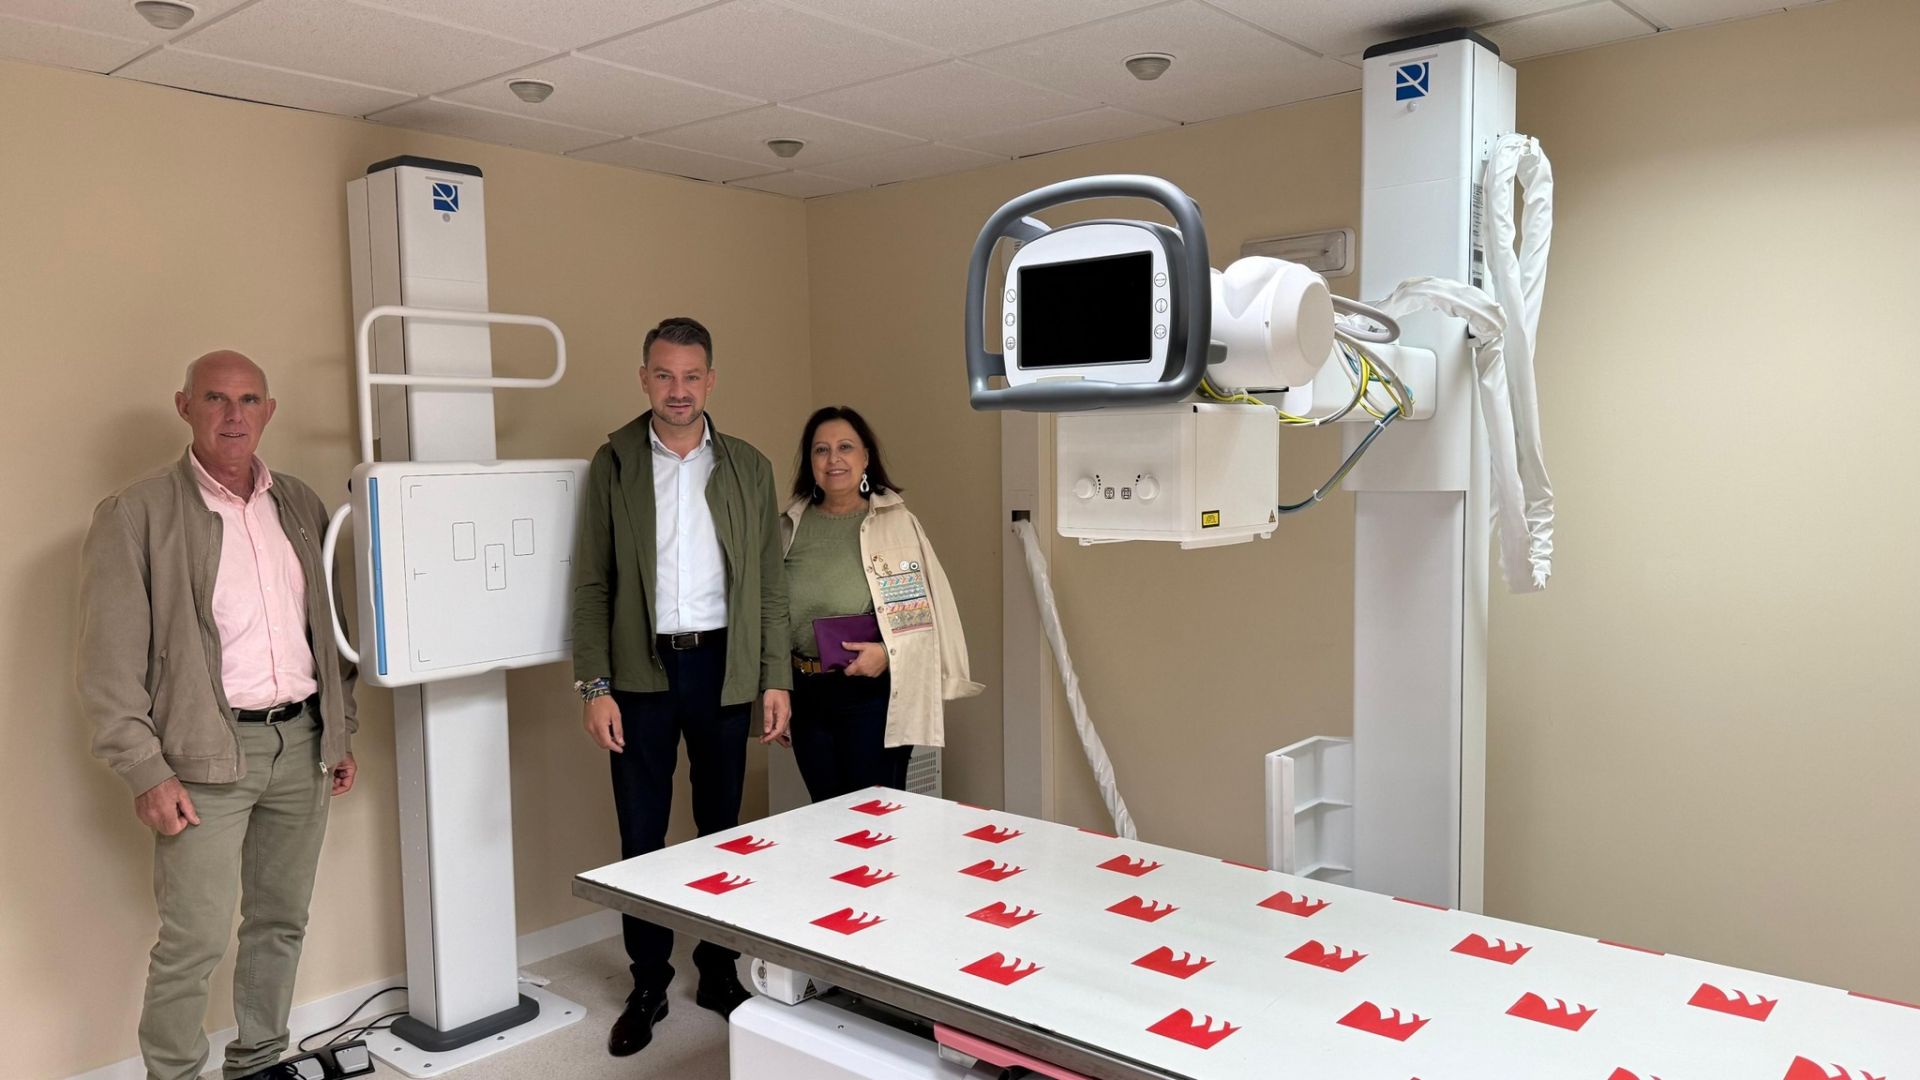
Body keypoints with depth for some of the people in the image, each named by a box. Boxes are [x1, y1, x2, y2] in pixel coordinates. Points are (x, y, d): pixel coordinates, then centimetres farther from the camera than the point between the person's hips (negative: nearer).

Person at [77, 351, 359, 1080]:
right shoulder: (136, 514, -6)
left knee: (282, 922, 14)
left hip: (302, 744, 5)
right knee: (194, 940, -2)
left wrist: (340, 732, 14)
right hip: (207, 753, -5)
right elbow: (111, 660, -8)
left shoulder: (300, 505, 10)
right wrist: (147, 772, -12)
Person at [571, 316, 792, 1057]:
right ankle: (648, 986, 21)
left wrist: (776, 678, 0)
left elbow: (770, 582, 5)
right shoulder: (613, 464, 1)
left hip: (721, 666, 1)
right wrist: (595, 687, -7)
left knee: (721, 826, 12)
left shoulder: (748, 468, 5)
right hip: (643, 670, -1)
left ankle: (719, 973, 27)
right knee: (642, 835, 5)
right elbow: (592, 584, -1)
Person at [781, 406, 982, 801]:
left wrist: (887, 652, -20)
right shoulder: (790, 528, 6)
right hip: (807, 695, 4)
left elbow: (931, 610, -8)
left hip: (875, 695, -4)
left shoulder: (897, 522, -5)